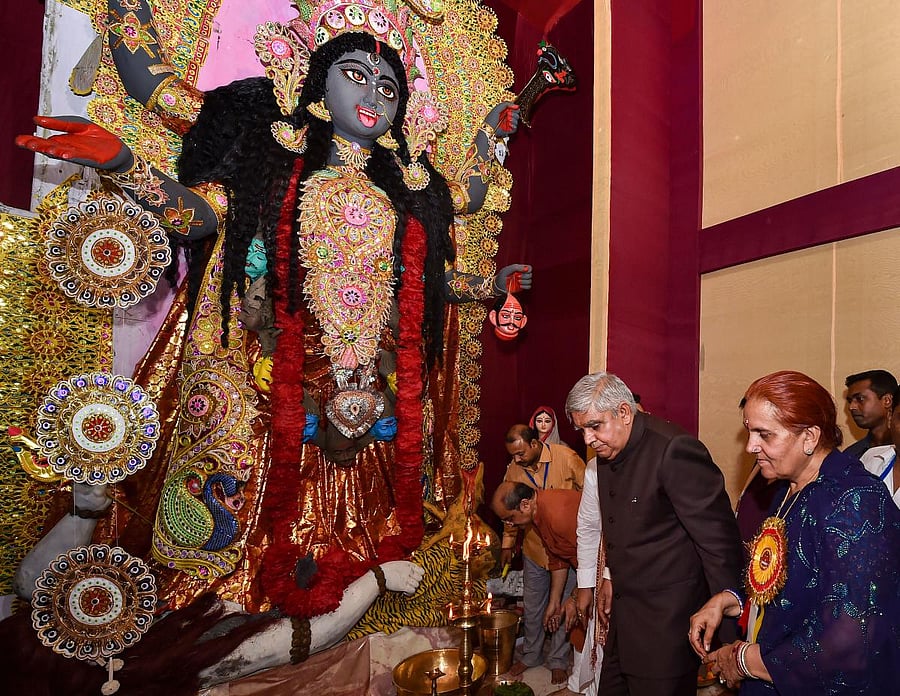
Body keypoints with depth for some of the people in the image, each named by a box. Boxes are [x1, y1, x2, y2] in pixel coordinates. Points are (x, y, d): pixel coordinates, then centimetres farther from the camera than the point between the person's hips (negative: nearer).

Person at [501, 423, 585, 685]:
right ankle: (531, 654, 38)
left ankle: (558, 660, 31)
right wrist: (507, 543, 14)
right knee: (532, 606, 16)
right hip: (534, 548, 3)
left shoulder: (567, 458, -18)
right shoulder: (514, 469, -6)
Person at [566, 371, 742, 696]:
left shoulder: (674, 450, -22)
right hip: (624, 610, 8)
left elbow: (718, 538, -20)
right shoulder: (604, 457, 4)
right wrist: (586, 585, 23)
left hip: (667, 619, -8)